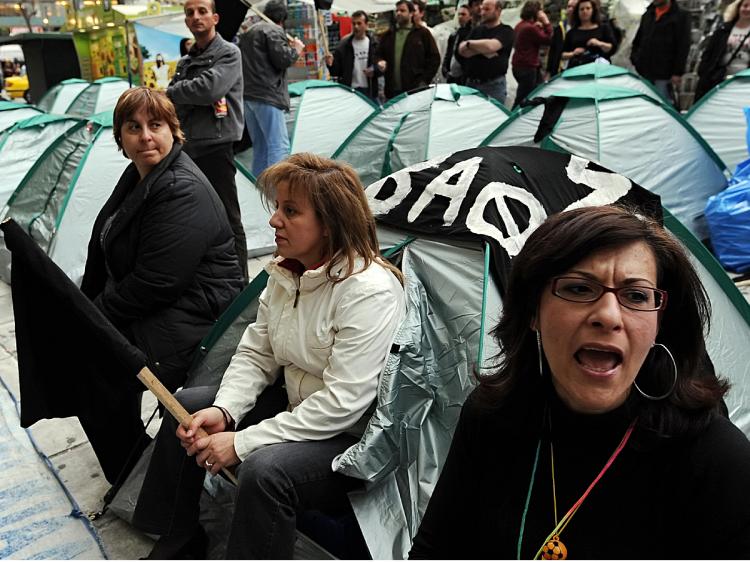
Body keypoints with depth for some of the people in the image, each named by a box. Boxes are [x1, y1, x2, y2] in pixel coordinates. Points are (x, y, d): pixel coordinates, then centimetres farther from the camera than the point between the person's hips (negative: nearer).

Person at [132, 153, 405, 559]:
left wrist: (242, 442, -25)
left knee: (264, 469, -33)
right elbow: (255, 354, 5)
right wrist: (223, 411, -13)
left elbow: (342, 403, -29)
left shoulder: (370, 291, -28)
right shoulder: (286, 272, -1)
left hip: (354, 436, -8)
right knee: (187, 406, 4)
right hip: (295, 405, 9)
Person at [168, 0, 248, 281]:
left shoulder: (228, 53, -3)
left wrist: (174, 91, -4)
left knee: (228, 220, -4)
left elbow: (209, 88, -19)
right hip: (187, 149, 7)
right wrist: (203, 102, -8)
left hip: (215, 147, -7)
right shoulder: (185, 62, 19)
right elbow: (173, 104, 11)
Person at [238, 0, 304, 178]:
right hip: (267, 96, -9)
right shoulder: (274, 31, -5)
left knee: (259, 147, 13)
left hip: (247, 95, 9)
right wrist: (296, 49, 4)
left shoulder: (247, 33, 23)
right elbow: (282, 60, -14)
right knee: (279, 146, -12)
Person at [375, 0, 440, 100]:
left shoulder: (423, 33, 6)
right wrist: (380, 62, -3)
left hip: (415, 90, -3)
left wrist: (425, 81, -5)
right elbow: (378, 55, 22)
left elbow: (434, 58, 3)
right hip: (392, 91, 4)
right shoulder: (387, 35, 17)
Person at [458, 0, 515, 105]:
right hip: (470, 83, 5)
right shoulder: (476, 30, 15)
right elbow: (462, 50, 1)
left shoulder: (506, 31, -1)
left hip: (494, 85, -5)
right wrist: (482, 50, -14)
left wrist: (469, 44, -5)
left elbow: (491, 45, -20)